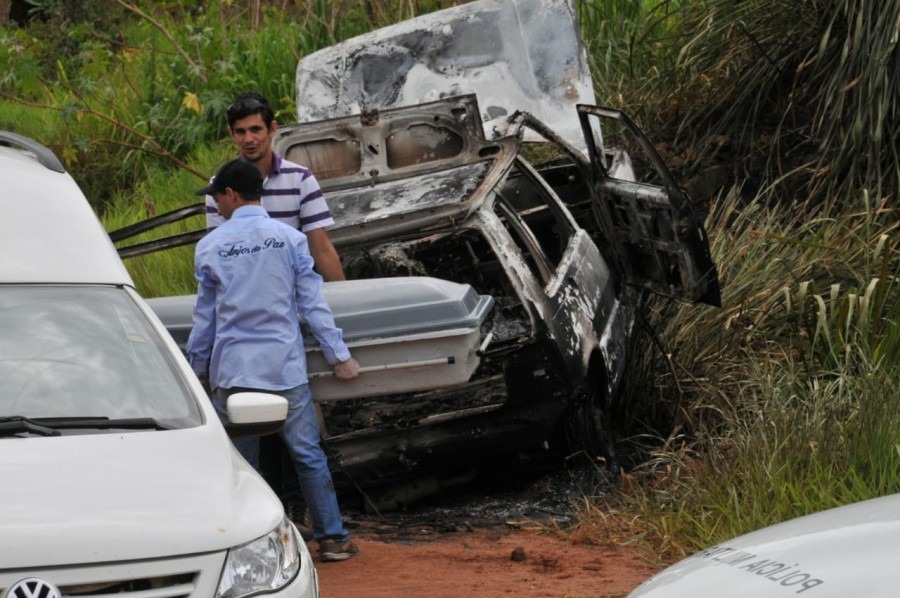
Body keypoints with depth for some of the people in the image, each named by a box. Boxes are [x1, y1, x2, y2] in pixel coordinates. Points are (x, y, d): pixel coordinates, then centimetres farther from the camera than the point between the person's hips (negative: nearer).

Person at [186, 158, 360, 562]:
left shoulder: (210, 247, 0)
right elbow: (312, 305, -1)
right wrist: (339, 355, 5)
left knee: (239, 461, 8)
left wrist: (198, 366, 17)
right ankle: (332, 537, 5)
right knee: (307, 453, 5)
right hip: (284, 365, 0)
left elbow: (205, 316, 6)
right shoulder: (290, 239, -2)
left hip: (231, 369, 0)